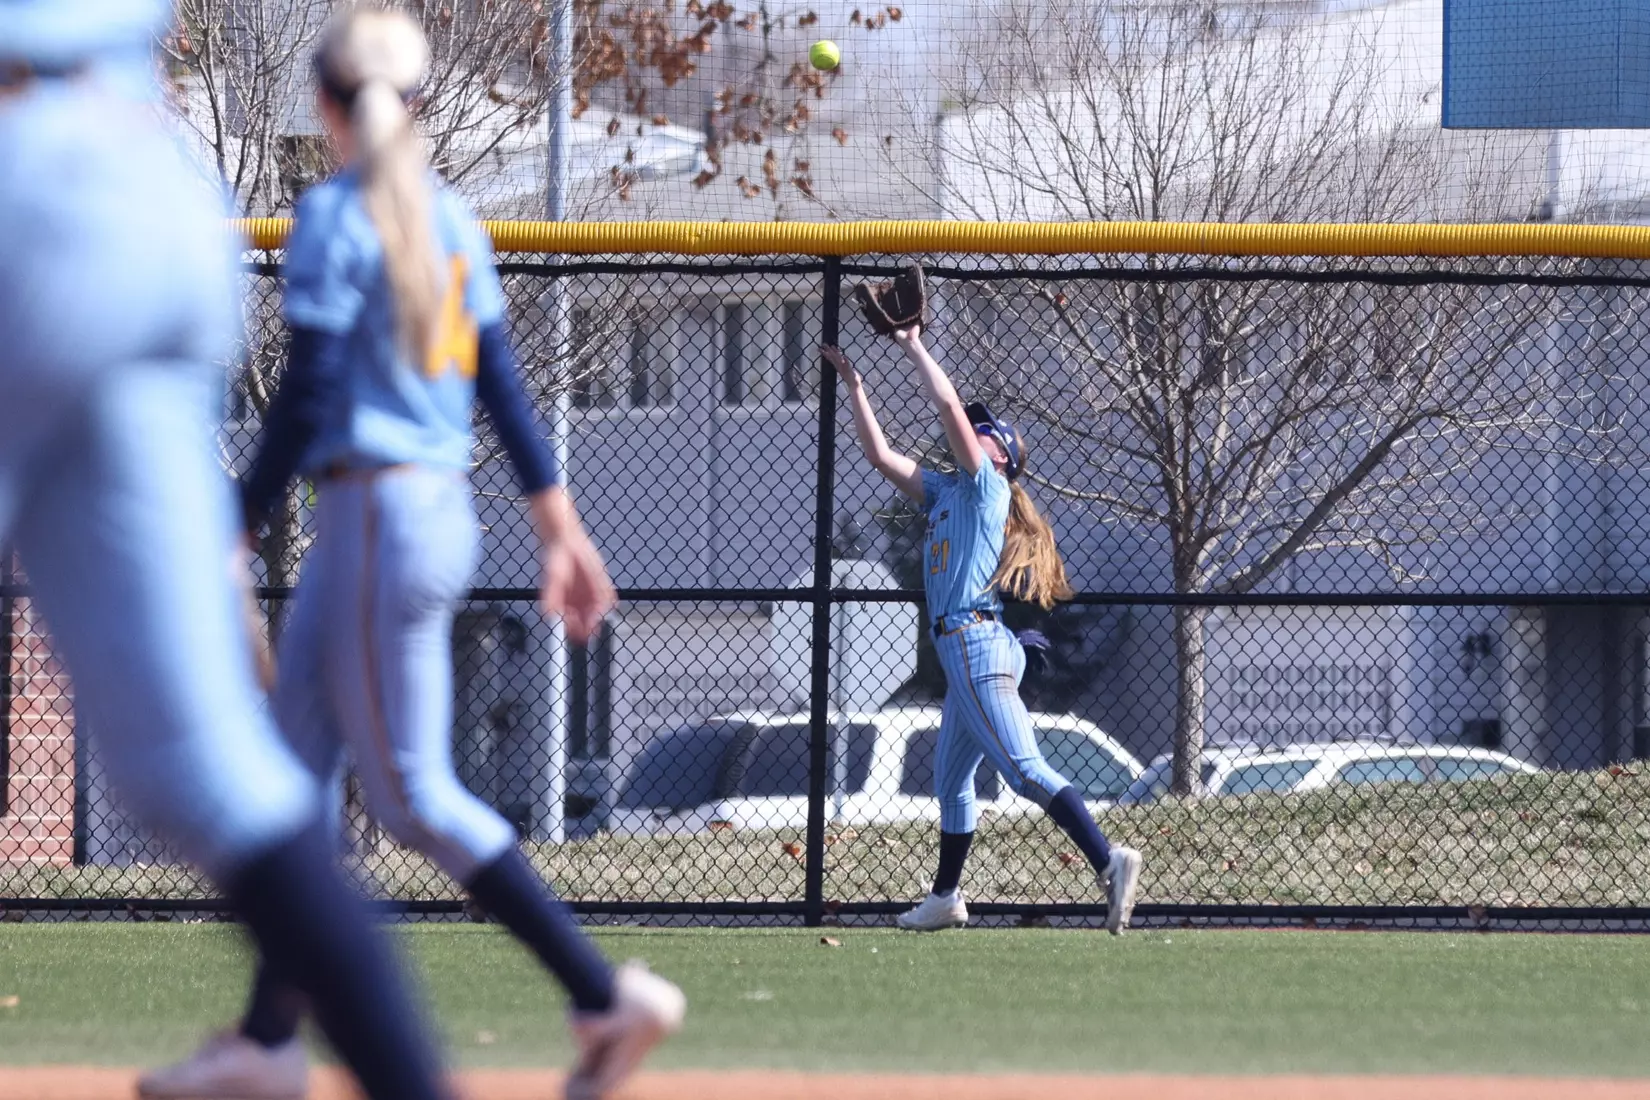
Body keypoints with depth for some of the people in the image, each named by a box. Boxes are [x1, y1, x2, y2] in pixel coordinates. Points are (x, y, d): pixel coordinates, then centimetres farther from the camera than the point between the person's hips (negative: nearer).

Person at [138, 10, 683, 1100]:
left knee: (414, 792, -5)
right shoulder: (451, 217, 12)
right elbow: (505, 384, 13)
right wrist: (563, 527, 15)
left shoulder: (336, 216, -12)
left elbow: (308, 398, -16)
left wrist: (240, 534, -12)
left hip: (377, 514, -9)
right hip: (443, 509, 9)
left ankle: (608, 995, -9)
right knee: (296, 763, 12)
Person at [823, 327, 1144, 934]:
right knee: (951, 782, 19)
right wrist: (854, 387, 25)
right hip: (961, 651, 10)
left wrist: (914, 346, -1)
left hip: (977, 644, -10)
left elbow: (950, 406, -10)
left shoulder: (987, 486, -1)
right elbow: (881, 455, 27)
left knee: (1025, 771, -21)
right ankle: (945, 899, 28)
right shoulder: (945, 491, 22)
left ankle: (1109, 861, -32)